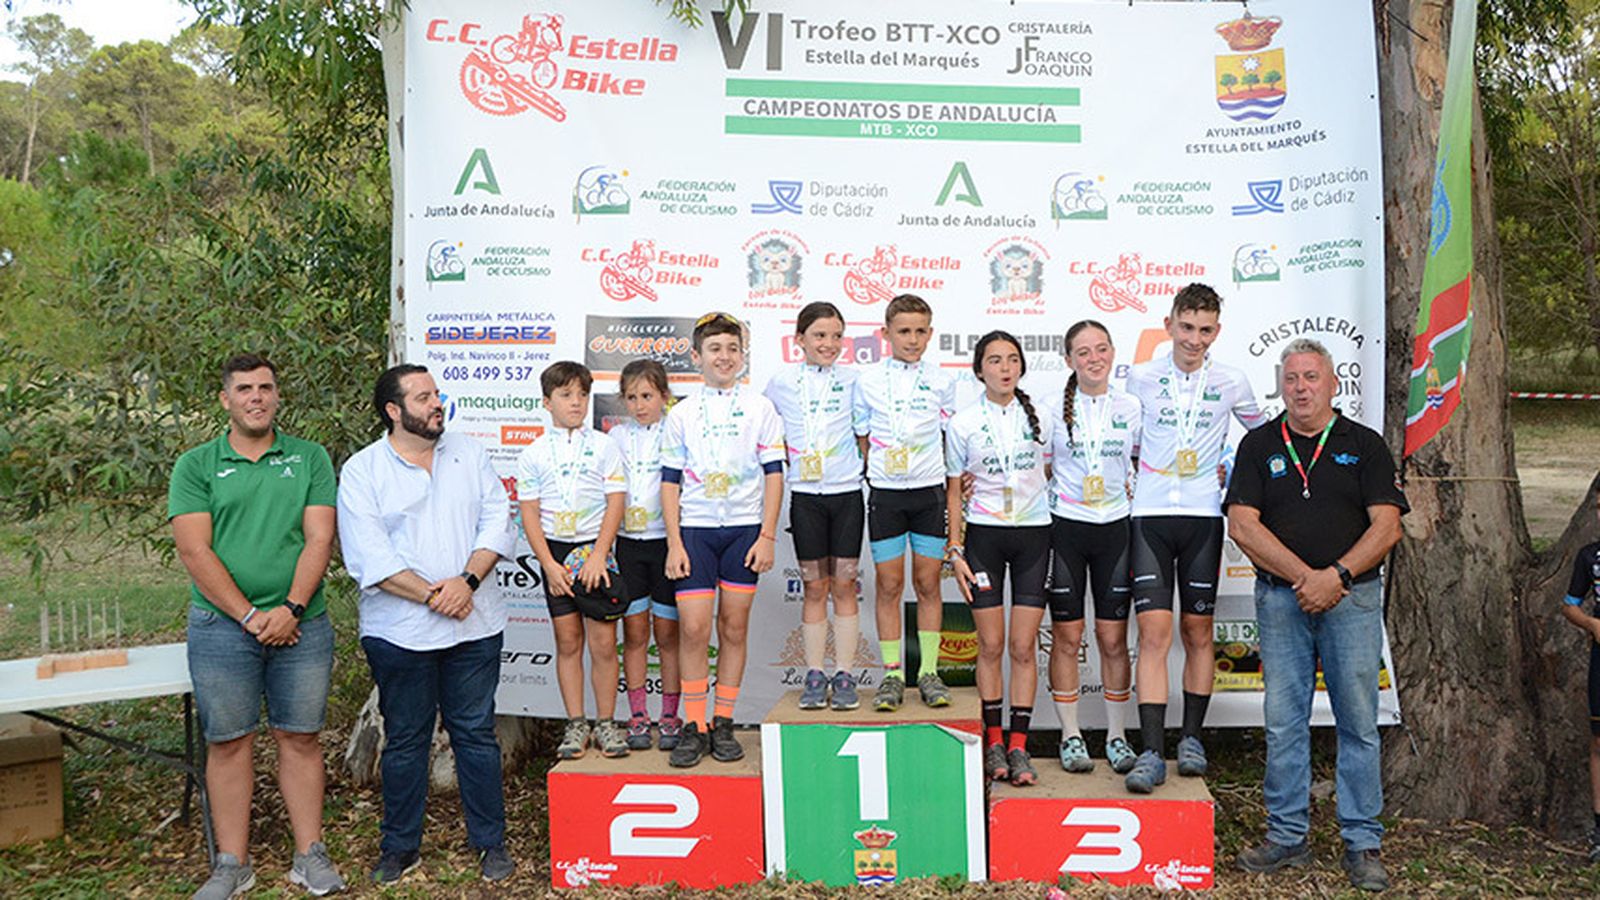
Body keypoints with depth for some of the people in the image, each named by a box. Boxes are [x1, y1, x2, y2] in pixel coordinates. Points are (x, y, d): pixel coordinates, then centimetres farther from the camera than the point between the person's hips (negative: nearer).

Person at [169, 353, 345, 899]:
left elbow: (319, 540, -1)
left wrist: (290, 609, -13)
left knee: (299, 738, 7)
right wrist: (250, 616, -12)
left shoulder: (309, 459, 6)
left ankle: (309, 856, 16)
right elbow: (194, 551, -5)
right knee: (228, 742, 6)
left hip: (300, 624, 1)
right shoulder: (196, 466, 3)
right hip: (222, 627, 0)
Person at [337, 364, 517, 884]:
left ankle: (490, 841, 20)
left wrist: (468, 580, -13)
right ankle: (399, 847, 25)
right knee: (404, 740, 9)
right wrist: (430, 596, -16)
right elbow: (367, 556, -10)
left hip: (474, 625, 2)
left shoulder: (469, 455, 9)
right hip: (399, 632, -2)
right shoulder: (362, 471, -2)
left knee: (476, 733, 8)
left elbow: (498, 520, 2)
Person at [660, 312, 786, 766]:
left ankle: (723, 724, 15)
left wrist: (767, 536, -3)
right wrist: (674, 543, -2)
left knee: (734, 627, 5)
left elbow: (773, 474, 4)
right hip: (695, 529, 0)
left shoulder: (759, 408, 5)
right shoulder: (681, 414, 6)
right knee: (693, 627, -6)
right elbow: (670, 482, 6)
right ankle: (693, 726, 5)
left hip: (745, 528, 0)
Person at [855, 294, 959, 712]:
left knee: (928, 584, 5)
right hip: (885, 492, 0)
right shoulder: (868, 381, 2)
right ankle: (892, 674, 11)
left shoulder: (941, 381, 4)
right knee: (889, 584, 2)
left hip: (929, 491, 1)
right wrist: (867, 472, 1)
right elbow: (860, 437, 9)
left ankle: (929, 673, 14)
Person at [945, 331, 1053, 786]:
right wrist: (954, 550, -2)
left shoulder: (1040, 417, 4)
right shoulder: (963, 423, 1)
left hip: (1034, 534, 1)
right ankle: (993, 740, 13)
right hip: (983, 535, -1)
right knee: (991, 645, 2)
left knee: (1024, 646, 0)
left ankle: (1018, 745, 6)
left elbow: (1052, 475, 13)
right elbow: (954, 492, 4)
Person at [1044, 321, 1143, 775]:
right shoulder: (1053, 409, 0)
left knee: (1113, 639, 3)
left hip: (1116, 528, 1)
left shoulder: (1131, 407, 5)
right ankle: (1071, 736, 13)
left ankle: (1116, 736, 16)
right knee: (1067, 637, 2)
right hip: (1065, 528, -1)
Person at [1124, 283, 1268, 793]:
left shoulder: (1231, 382, 4)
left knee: (1198, 630, 8)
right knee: (1154, 629, -9)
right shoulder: (1140, 379, 2)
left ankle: (1192, 738, 22)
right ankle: (1152, 753, -8)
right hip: (1150, 515, -1)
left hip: (1203, 516, 1)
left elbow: (1261, 433, 20)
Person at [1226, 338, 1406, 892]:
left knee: (1359, 722, 2)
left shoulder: (1364, 445, 6)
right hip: (1280, 598, 1)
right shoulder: (1259, 446, 8)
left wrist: (1336, 576, -15)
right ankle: (1286, 836, 14)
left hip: (1353, 598, -1)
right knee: (1283, 721, 4)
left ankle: (1362, 843, 12)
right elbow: (1242, 526, -2)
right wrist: (1302, 576, -12)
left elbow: (1387, 526, -2)